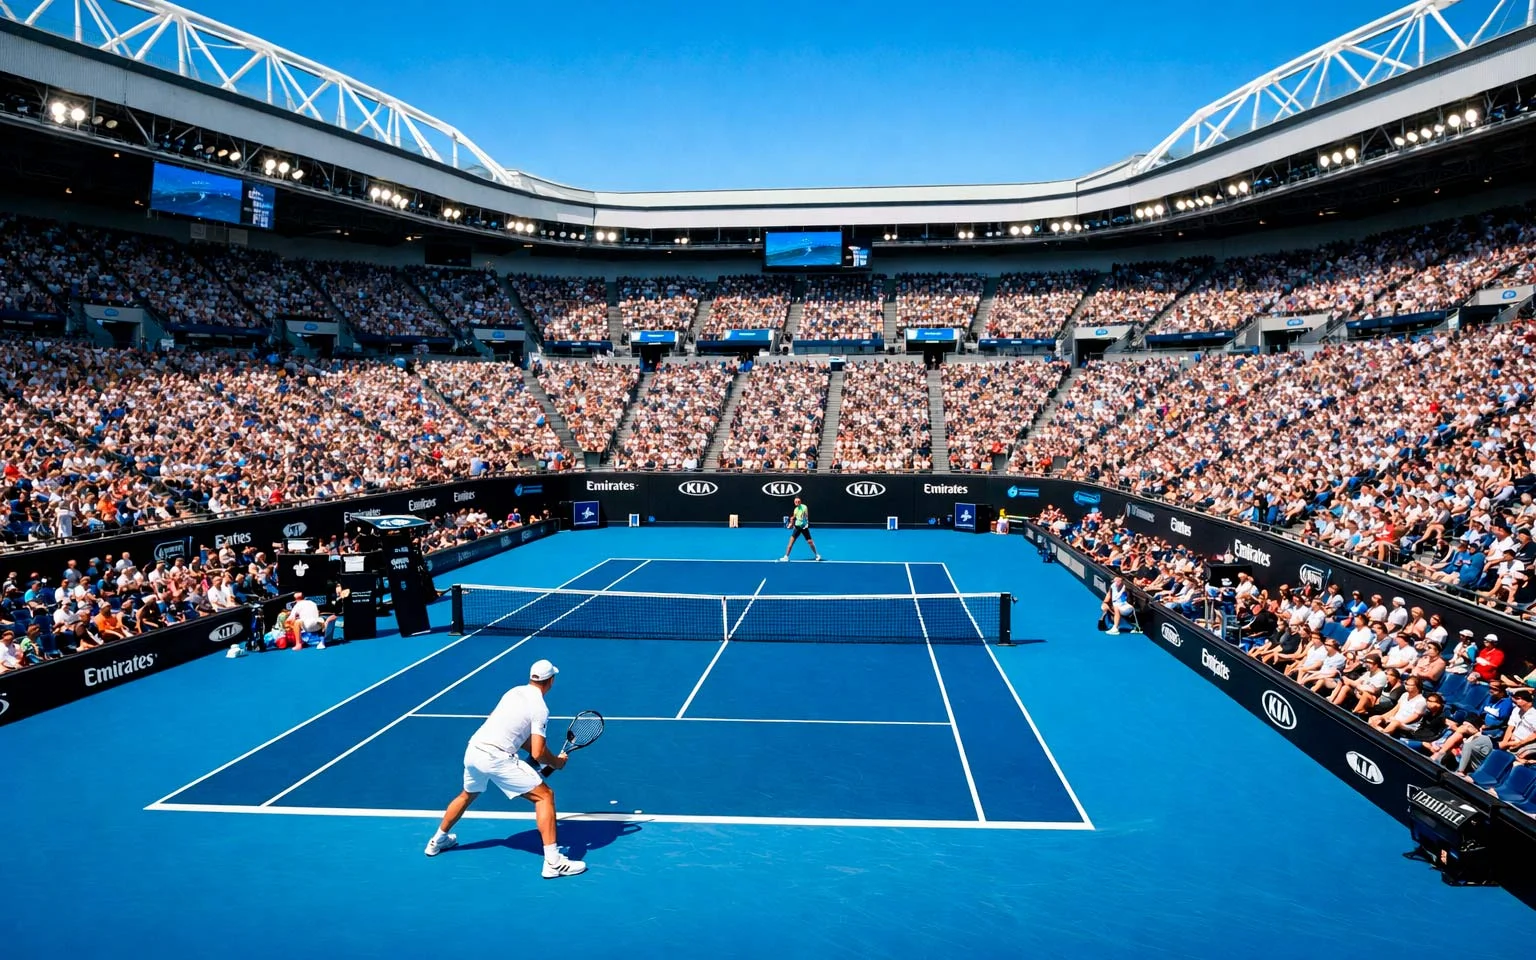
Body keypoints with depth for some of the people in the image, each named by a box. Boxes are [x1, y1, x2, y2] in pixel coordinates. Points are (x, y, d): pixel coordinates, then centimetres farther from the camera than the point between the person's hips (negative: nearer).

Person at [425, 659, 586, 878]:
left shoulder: (514, 692, 15)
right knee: (545, 795, -1)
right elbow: (537, 754, -12)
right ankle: (553, 862, -8)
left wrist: (548, 756, 18)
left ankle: (437, 841, 54)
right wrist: (556, 762, 8)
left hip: (472, 750, 8)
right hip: (496, 758, -7)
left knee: (467, 795, 35)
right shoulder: (540, 708, -7)